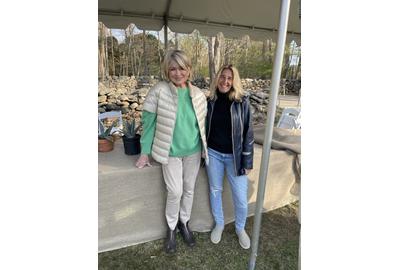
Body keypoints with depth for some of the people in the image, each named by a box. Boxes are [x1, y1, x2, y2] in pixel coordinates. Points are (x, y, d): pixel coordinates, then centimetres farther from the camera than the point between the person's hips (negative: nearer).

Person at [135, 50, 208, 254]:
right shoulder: (158, 92, -14)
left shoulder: (198, 94, -4)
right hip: (171, 153, -3)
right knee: (175, 192, 3)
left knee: (189, 190, 16)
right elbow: (148, 122, -8)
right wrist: (145, 152, -6)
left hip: (193, 152, 4)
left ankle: (184, 223, 41)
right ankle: (171, 228, 31)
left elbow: (203, 123, 7)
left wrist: (206, 148, 10)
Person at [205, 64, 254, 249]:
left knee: (241, 198, 4)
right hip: (213, 154, 3)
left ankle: (240, 229, 34)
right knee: (215, 191, 16)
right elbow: (205, 128, 8)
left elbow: (248, 133, -6)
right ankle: (219, 224, 41)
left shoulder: (242, 102, -8)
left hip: (234, 156, -2)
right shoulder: (211, 101, -1)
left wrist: (247, 162, -7)